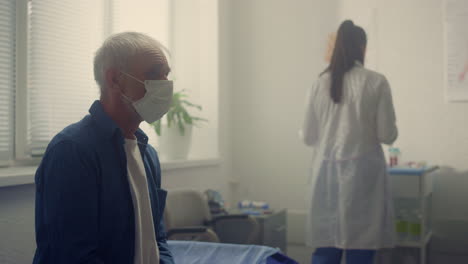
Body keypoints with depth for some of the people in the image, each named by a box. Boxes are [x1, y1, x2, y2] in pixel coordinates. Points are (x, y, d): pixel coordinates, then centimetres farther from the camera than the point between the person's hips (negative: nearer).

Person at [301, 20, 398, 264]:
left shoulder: (321, 83, 3)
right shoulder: (376, 82, -5)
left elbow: (308, 136, 6)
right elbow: (387, 135, -4)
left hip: (326, 172, 3)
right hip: (362, 172, -3)